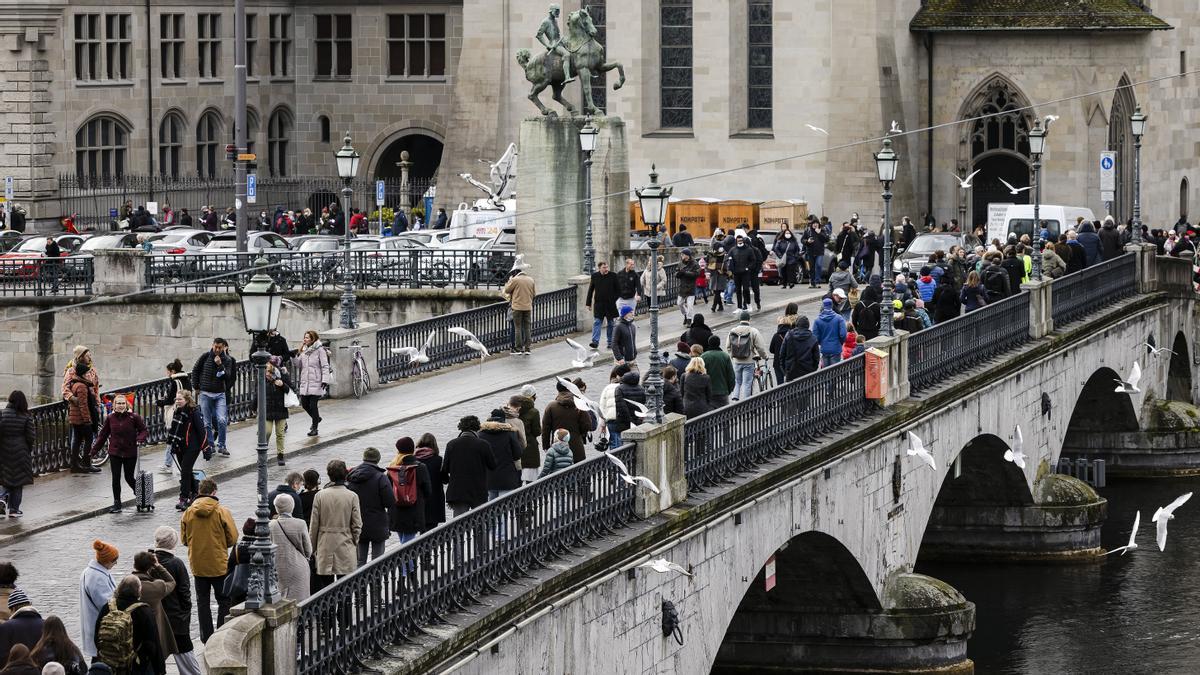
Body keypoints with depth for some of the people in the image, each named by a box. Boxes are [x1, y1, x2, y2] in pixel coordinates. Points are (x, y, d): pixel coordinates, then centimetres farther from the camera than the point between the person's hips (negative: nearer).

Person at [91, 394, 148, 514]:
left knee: (129, 478, 7)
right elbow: (103, 435, 7)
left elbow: (145, 430, -2)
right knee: (116, 479, 1)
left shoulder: (134, 417, -8)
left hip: (130, 453, -2)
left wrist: (140, 439, -22)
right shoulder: (110, 418, -1)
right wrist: (94, 450, 7)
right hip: (115, 453, 2)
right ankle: (117, 504, 10)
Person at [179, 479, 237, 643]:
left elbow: (184, 539, 5)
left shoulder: (188, 512, -4)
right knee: (224, 600, 9)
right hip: (219, 565, -3)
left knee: (202, 600, 13)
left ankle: (206, 636, 14)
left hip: (197, 565, 3)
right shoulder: (222, 512, -13)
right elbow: (233, 538, -9)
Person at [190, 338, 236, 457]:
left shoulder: (227, 360, 0)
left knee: (222, 420, -11)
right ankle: (210, 445, 12)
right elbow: (195, 371, 11)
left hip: (220, 394, 0)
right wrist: (196, 386, 7)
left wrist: (220, 365, -22)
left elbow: (227, 376, -10)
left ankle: (221, 446, 1)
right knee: (207, 423, 2)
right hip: (205, 394, 0)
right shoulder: (205, 357, 0)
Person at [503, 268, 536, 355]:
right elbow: (534, 292, 13)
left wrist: (509, 280, 10)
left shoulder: (515, 280, -9)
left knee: (517, 327, 2)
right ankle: (527, 348, 8)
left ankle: (518, 348, 0)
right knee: (527, 328, 10)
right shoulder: (530, 280, 7)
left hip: (517, 307, -4)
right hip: (528, 307, 4)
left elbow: (507, 290, -1)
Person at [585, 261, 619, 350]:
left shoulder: (613, 276, -2)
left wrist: (617, 301, -3)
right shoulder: (595, 276, 1)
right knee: (597, 322, -8)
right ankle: (595, 341, -12)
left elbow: (617, 290, 3)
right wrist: (588, 303, 5)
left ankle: (610, 342, 17)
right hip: (598, 303, 0)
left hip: (610, 303, 0)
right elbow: (591, 290, 7)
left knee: (611, 323, 8)